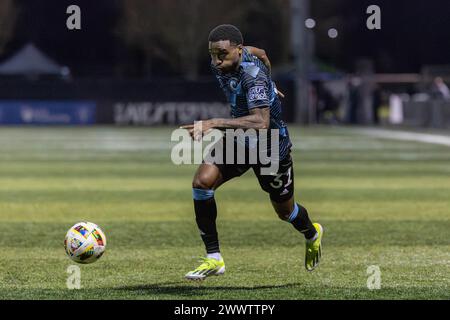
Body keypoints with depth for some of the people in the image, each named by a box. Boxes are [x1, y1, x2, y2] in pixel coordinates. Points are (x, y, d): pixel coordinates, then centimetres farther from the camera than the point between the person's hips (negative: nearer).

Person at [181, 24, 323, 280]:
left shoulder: (254, 75, -34)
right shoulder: (220, 64, -11)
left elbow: (261, 123, -48)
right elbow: (258, 52, 12)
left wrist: (215, 123, -55)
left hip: (271, 145, -6)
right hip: (238, 141, 6)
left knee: (285, 211, 15)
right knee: (202, 181, -20)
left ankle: (313, 234, 54)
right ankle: (214, 259, -11)